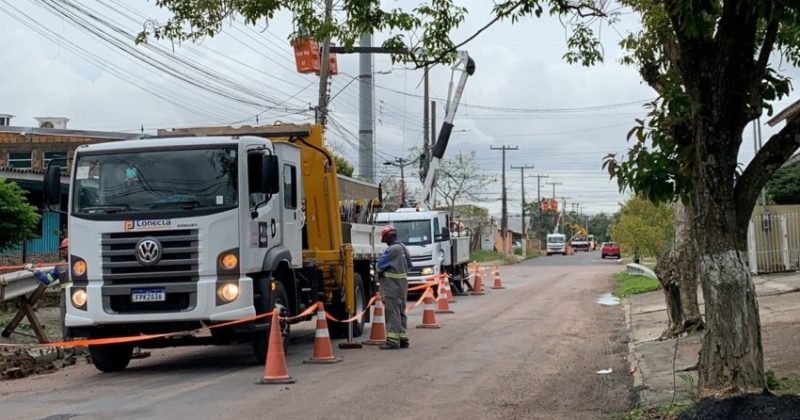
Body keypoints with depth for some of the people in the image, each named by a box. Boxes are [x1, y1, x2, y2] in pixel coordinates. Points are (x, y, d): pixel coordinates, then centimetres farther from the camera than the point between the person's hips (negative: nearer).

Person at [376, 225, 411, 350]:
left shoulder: (392, 250, -17)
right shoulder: (403, 248, 12)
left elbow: (380, 265, -14)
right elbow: (408, 264, 20)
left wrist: (379, 271, 7)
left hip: (392, 286, -9)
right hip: (402, 285, 9)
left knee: (392, 314, -8)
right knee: (401, 313, 14)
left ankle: (392, 340, -10)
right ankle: (403, 339, 17)